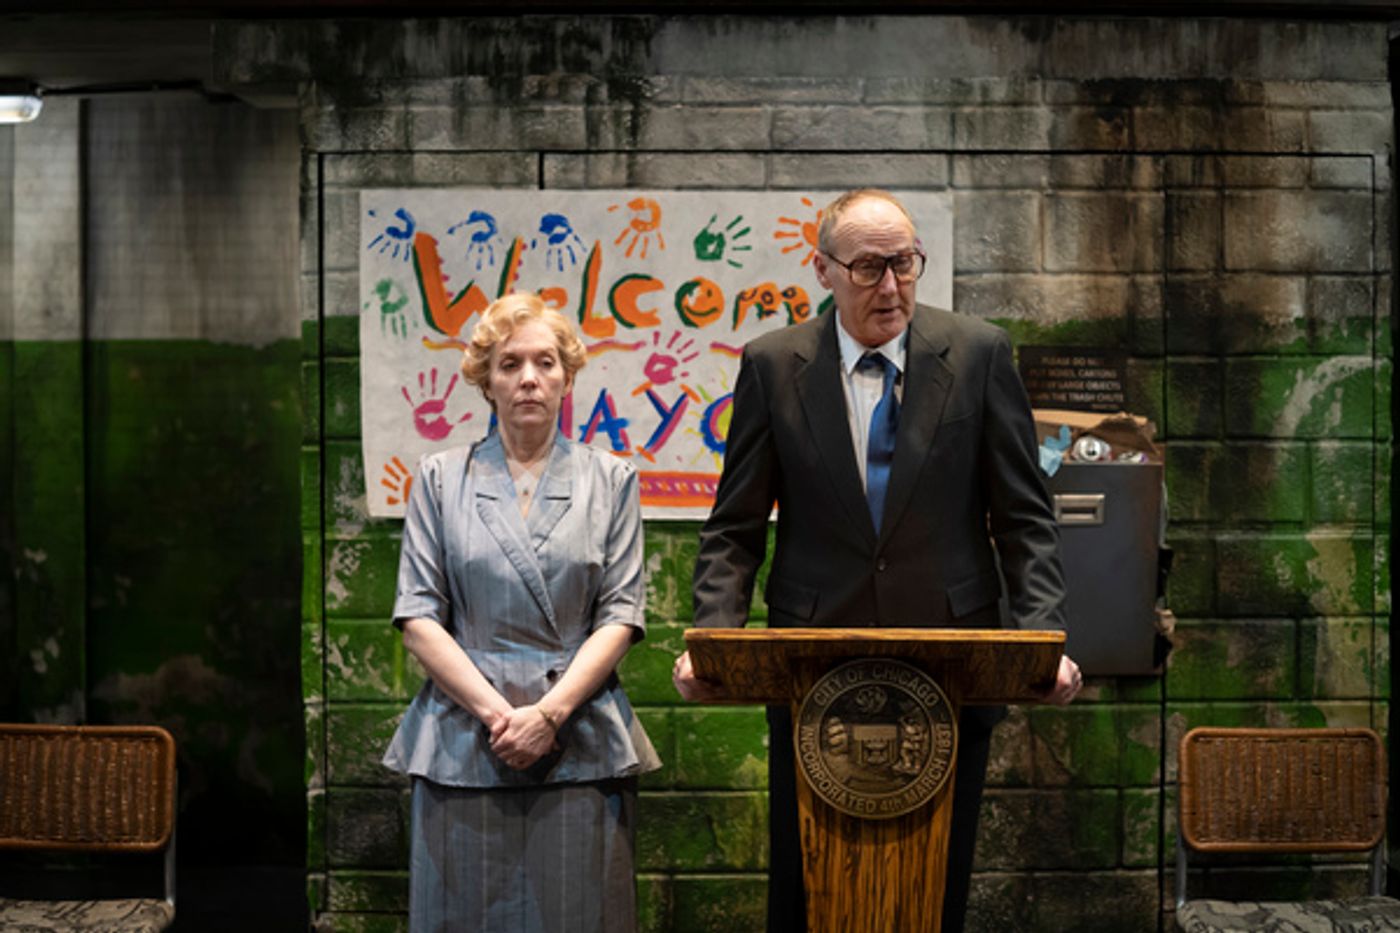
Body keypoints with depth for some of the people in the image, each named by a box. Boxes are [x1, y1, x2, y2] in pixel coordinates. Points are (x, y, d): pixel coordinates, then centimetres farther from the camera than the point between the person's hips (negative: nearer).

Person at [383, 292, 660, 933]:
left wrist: (548, 713, -11)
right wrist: (495, 711, -10)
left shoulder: (610, 481, 8)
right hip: (464, 741, 0)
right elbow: (418, 617, 2)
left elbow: (620, 616, 1)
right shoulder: (440, 479, 8)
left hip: (579, 745, 0)